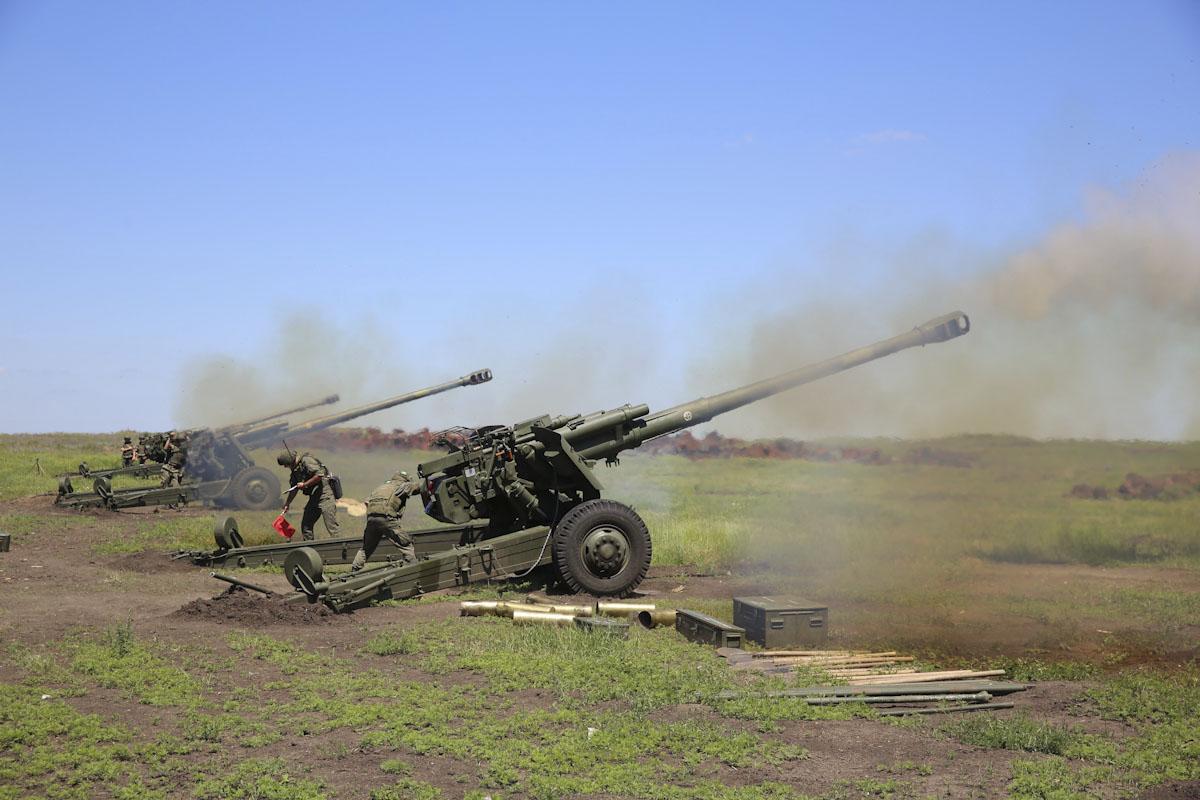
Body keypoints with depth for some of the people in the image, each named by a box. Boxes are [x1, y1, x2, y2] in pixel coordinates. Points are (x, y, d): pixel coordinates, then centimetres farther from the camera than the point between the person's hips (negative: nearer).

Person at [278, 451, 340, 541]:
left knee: (331, 525, -13)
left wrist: (304, 484, -16)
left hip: (324, 493, -10)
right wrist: (287, 503, 33)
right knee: (305, 525, 10)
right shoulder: (295, 471, 15)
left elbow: (320, 475, -24)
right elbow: (294, 489, 28)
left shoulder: (306, 461, -13)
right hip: (314, 497, 10)